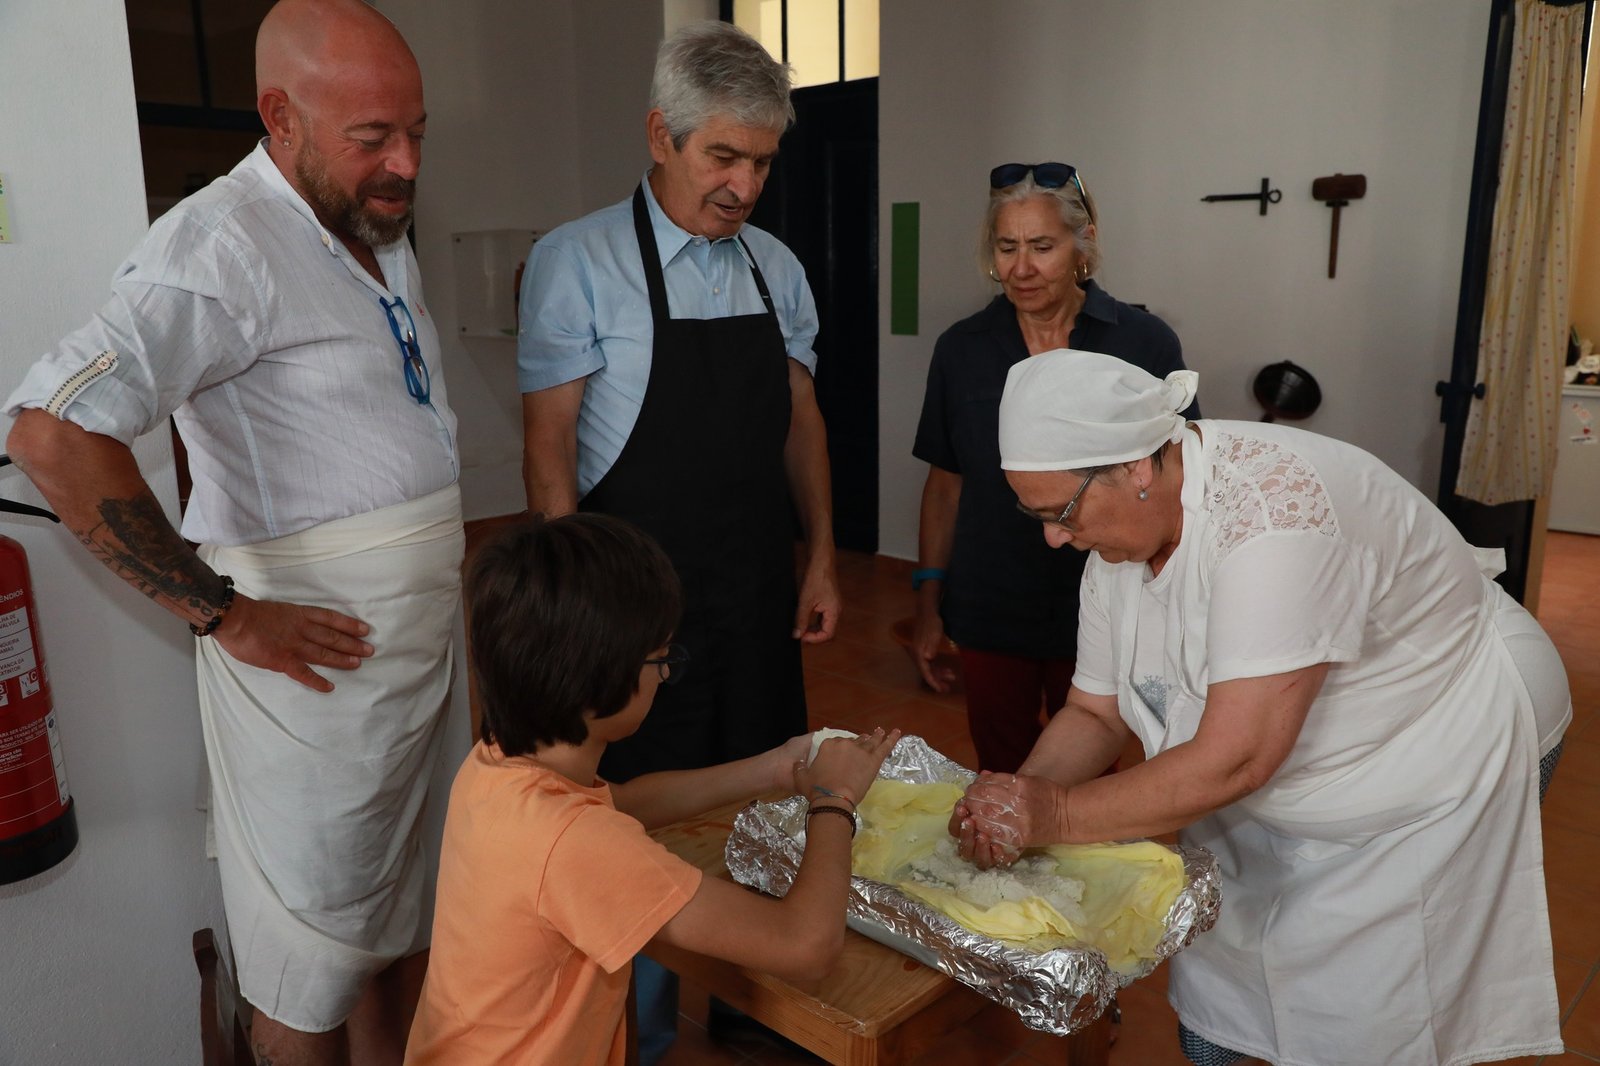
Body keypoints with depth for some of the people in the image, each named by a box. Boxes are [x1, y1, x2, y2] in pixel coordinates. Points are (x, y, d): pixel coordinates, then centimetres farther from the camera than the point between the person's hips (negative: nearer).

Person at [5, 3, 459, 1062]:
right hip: (315, 656, -8)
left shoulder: (382, 235, 11)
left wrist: (455, 583, 13)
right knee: (314, 970, 8)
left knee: (402, 930, 22)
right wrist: (223, 613, -22)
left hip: (421, 648, 8)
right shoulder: (225, 244, -17)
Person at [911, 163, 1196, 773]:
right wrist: (929, 600, 5)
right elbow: (946, 483, 7)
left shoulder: (1145, 344, -5)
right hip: (989, 614, 2)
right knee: (1000, 780, 14)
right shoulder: (961, 349, 1)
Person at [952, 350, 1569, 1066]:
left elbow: (1233, 760, -34)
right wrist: (1016, 801, -20)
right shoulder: (1120, 530, -8)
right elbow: (1093, 713, -1)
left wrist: (1055, 815, -28)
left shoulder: (1273, 509, -33)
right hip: (1274, 790, 7)